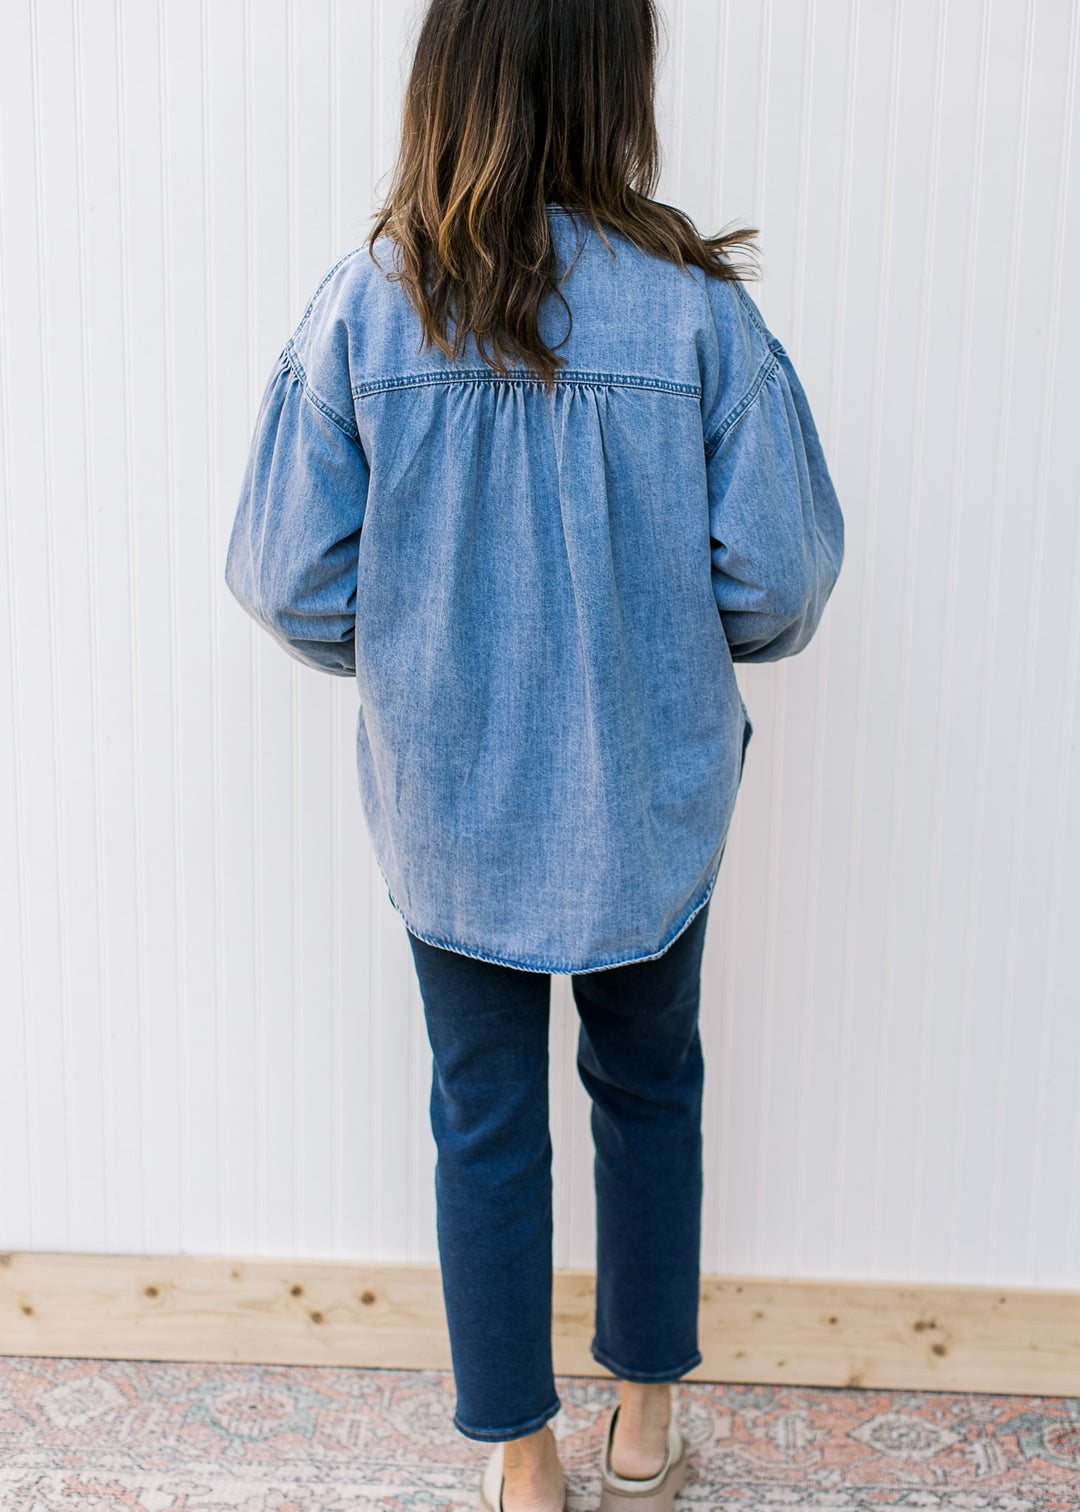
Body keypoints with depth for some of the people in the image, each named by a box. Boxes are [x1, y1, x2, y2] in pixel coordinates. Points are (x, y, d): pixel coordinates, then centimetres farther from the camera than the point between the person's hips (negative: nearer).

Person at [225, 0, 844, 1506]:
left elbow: (289, 577, -10)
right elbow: (781, 574, -12)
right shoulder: (698, 310, -14)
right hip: (649, 801, 0)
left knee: (485, 1120, 16)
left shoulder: (361, 309, -12)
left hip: (446, 805, 0)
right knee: (649, 1092, 22)